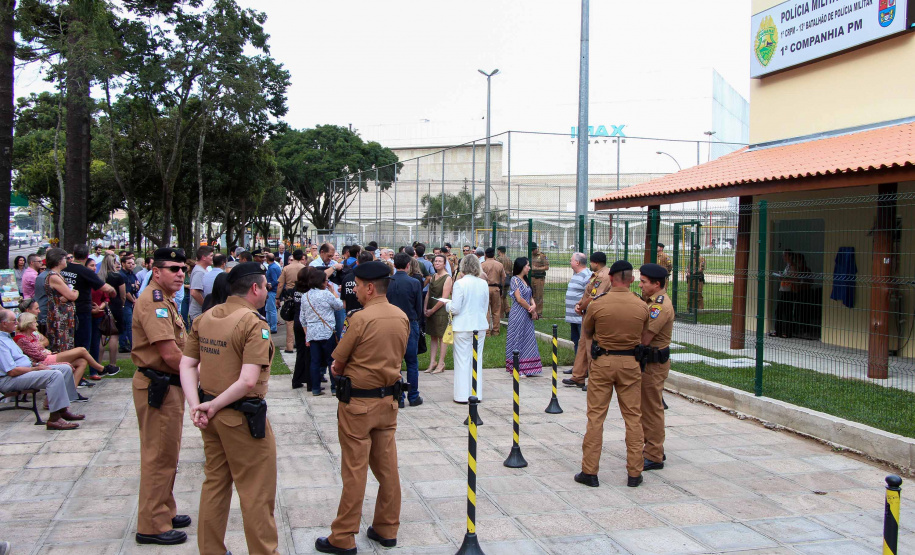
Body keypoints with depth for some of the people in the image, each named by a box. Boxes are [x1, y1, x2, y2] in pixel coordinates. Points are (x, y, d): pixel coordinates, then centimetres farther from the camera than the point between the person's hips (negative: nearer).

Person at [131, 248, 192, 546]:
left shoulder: (165, 300, 16)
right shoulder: (153, 302, -19)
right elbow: (170, 354, -25)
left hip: (170, 384, 11)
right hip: (158, 386, -11)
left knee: (166, 454, 20)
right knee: (160, 456, -2)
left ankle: (164, 512, 33)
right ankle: (152, 526, 8)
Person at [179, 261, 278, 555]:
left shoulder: (203, 318, 4)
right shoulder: (255, 324, -18)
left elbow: (187, 365, 3)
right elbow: (248, 381, -26)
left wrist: (196, 406, -5)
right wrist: (214, 406, -15)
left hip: (212, 416, 8)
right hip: (242, 418, -8)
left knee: (214, 484, 21)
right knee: (256, 493, 5)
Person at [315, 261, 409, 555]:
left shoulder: (361, 318, -19)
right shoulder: (402, 317, 1)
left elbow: (338, 364, -12)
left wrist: (340, 369, 9)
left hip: (358, 403, -6)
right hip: (388, 400, 6)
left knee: (354, 471, 1)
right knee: (387, 467, 14)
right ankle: (387, 530, 25)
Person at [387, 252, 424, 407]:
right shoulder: (415, 283, -10)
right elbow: (419, 308, -2)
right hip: (409, 325, -2)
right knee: (412, 363, 7)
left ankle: (398, 397, 9)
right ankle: (413, 397, 11)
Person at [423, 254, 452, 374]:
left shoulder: (447, 278, -9)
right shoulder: (433, 276, 13)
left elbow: (444, 298, -14)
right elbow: (428, 294, 13)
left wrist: (432, 310, -11)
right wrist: (425, 309, 1)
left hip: (441, 311, -7)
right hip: (430, 311, 7)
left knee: (442, 337, 0)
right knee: (433, 337, 9)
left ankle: (441, 364, 6)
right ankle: (432, 362, 13)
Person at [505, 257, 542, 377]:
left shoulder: (523, 280, 14)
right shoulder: (515, 279, -12)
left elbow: (529, 297, 13)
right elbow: (519, 299, -17)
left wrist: (534, 306, -8)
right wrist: (531, 309, -9)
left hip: (527, 315, 9)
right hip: (518, 315, -9)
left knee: (528, 339, 10)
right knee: (518, 339, -2)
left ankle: (527, 369, 16)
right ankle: (517, 368, 4)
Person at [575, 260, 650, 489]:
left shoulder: (597, 304, -9)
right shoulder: (641, 307, -4)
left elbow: (585, 332, 6)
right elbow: (643, 336, 7)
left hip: (603, 361, -1)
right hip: (631, 363, 1)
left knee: (595, 416, 5)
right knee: (633, 417, 9)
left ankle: (589, 471, 7)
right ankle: (634, 473, 14)